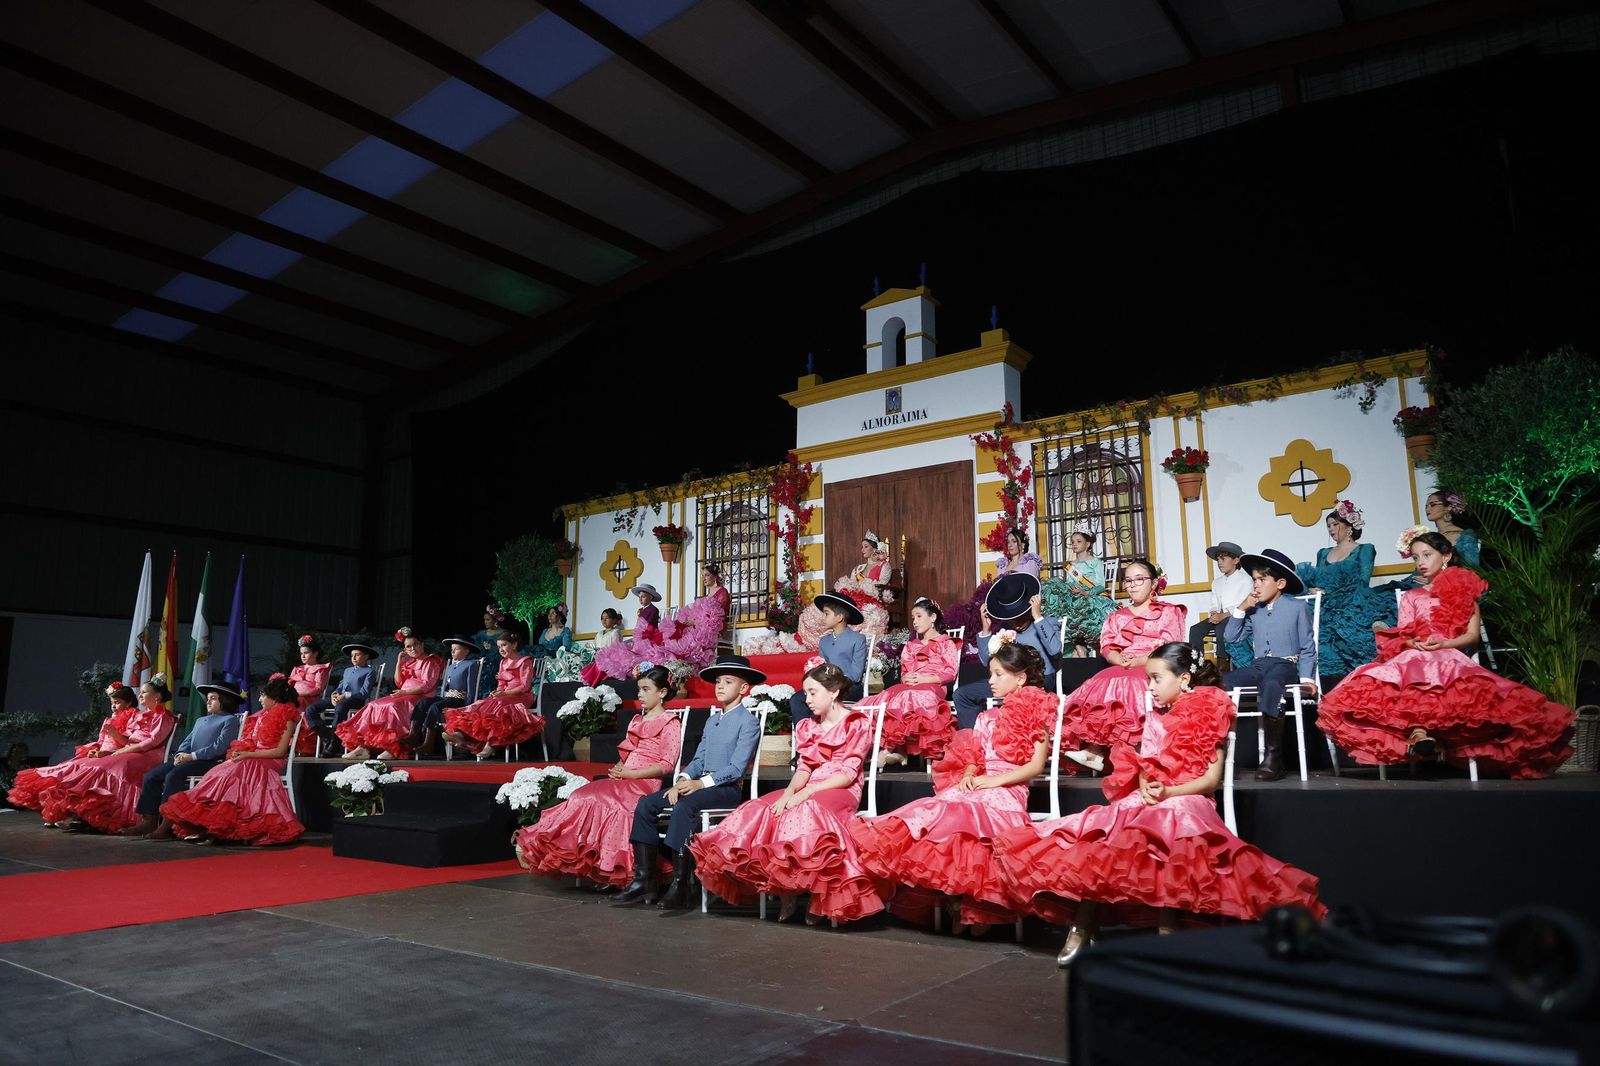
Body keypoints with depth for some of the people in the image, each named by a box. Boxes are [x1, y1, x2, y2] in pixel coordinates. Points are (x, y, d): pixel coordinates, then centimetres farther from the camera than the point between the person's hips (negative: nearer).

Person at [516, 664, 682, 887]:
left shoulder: (670, 723, 0)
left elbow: (667, 765, -9)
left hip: (644, 783, -7)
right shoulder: (637, 720, 25)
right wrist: (618, 769, 1)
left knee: (590, 798, -25)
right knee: (584, 796, -19)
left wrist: (631, 774, -15)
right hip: (623, 780, 7)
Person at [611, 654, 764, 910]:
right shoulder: (712, 720, 22)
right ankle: (643, 879, -9)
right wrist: (683, 779, -5)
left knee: (683, 807, -35)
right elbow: (699, 758, 16)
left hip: (727, 788, -8)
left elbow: (737, 767, -13)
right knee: (646, 805, -8)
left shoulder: (748, 721, -4)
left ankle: (680, 884, -30)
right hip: (701, 783, 8)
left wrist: (701, 783, -19)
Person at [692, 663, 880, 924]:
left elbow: (848, 774, -10)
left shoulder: (857, 724, -1)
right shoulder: (807, 727, 18)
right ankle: (785, 892, -19)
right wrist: (789, 792, -14)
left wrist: (806, 792, -20)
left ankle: (819, 897, -24)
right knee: (758, 811, -20)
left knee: (804, 813, -37)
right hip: (805, 793, 6)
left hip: (840, 792, -6)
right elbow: (803, 768, 8)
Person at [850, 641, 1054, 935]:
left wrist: (994, 780, -13)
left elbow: (1036, 765, -5)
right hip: (976, 789, 7)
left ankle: (967, 907, -24)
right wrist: (968, 776, -1)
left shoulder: (1035, 715, 4)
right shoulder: (987, 718, 24)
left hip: (1007, 792, -7)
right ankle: (956, 901, -19)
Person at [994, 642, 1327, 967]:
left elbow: (1211, 779, -6)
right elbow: (1143, 766, 13)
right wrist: (1145, 788, -11)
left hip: (1185, 804, -6)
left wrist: (1168, 792, -19)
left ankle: (1168, 932, -33)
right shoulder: (1155, 719, 20)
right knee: (1093, 843, -18)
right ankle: (1082, 929, -15)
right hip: (1144, 803, 6)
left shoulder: (1209, 717, 1)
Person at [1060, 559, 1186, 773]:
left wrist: (1138, 661, -15)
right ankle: (1095, 751, -41)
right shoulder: (1117, 617, 27)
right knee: (1103, 683, -30)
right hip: (1122, 669, 4)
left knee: (1127, 685, -35)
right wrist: (1120, 660, -12)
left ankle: (1095, 750, -41)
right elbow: (1107, 647, 12)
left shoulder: (1169, 612, 15)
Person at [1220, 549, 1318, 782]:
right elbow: (1230, 637, 12)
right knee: (1222, 681, -22)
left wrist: (1307, 678, -8)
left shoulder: (1298, 607, 5)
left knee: (1270, 683, -40)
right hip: (1258, 665, 5)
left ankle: (1274, 756, -36)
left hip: (1285, 664, -5)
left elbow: (1307, 647, 4)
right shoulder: (1253, 610, 15)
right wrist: (1240, 609, 4)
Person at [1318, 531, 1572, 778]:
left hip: (1450, 656, -1)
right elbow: (1401, 636, 13)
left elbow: (1473, 635, 8)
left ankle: (1421, 735, -48)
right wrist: (1413, 643, -12)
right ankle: (1419, 733, -51)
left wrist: (1444, 643, -12)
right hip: (1414, 657, 1)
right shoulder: (1411, 597, 26)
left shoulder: (1463, 589, 19)